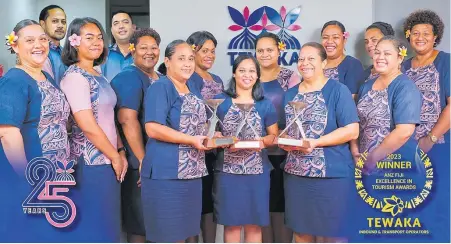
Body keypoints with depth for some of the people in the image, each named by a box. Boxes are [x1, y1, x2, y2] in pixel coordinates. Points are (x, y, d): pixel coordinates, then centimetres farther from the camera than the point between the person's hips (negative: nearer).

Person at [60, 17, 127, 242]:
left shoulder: (98, 75, 13)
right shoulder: (74, 77, -14)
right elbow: (88, 126, -19)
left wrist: (121, 152, 6)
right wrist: (115, 156, -11)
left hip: (107, 160, 9)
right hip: (91, 163, -8)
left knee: (107, 222, 16)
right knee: (93, 225, 2)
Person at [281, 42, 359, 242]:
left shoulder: (338, 90, -5)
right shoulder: (290, 94, 13)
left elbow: (352, 131, -12)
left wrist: (315, 142, -20)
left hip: (331, 174, -5)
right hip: (295, 174, 5)